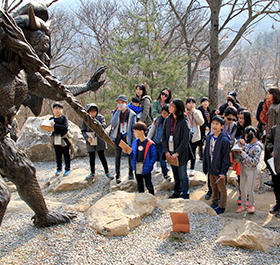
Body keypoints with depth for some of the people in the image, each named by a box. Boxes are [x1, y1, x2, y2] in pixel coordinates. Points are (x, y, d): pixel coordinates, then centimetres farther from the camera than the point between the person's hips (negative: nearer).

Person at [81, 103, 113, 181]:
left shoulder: (100, 117, -5)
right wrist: (87, 137, -14)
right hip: (90, 142, 2)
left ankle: (107, 172, 17)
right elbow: (83, 130, 2)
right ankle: (92, 173, 28)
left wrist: (95, 121, -25)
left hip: (100, 141, -2)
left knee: (102, 157, 3)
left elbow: (103, 126, -16)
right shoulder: (85, 119, -2)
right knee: (92, 158, 13)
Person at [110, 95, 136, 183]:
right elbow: (112, 124, -17)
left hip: (128, 137, 0)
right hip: (118, 137, 1)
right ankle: (118, 175, 11)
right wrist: (118, 111, -17)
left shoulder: (131, 114, -2)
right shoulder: (115, 112, 0)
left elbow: (133, 128, 2)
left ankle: (131, 173, 26)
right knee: (117, 156, 2)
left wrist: (134, 139, -2)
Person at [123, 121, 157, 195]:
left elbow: (154, 156, -8)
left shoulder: (150, 144, -13)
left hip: (146, 169, -6)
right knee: (139, 185, 18)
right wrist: (127, 152, -4)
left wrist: (150, 164, -19)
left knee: (149, 185, 4)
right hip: (137, 168, 6)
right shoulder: (135, 142, 5)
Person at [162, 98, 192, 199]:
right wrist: (166, 151, -4)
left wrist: (177, 153, -17)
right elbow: (164, 136, 5)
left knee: (182, 175, 2)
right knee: (175, 174, 17)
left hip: (180, 153, -5)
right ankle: (177, 192, 31)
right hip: (170, 153, 5)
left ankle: (185, 195, 13)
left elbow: (185, 139, -15)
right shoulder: (167, 120, 3)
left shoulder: (183, 121, -13)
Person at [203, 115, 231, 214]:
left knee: (221, 188, 9)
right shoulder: (209, 137, 1)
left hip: (219, 169, -6)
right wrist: (205, 167, 10)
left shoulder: (224, 140, -19)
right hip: (211, 168, 6)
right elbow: (206, 153, 9)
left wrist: (223, 172, -17)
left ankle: (222, 206, 23)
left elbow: (226, 157, -16)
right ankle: (214, 202, 37)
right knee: (213, 186, 20)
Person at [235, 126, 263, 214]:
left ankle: (251, 205, 29)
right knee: (242, 188, 15)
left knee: (249, 190, 5)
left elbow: (255, 162, -28)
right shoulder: (248, 143, -1)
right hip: (243, 169, 7)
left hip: (251, 170, -7)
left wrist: (244, 154, -28)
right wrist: (242, 144, -1)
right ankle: (243, 205, 31)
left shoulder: (257, 148, -24)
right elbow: (245, 149, 19)